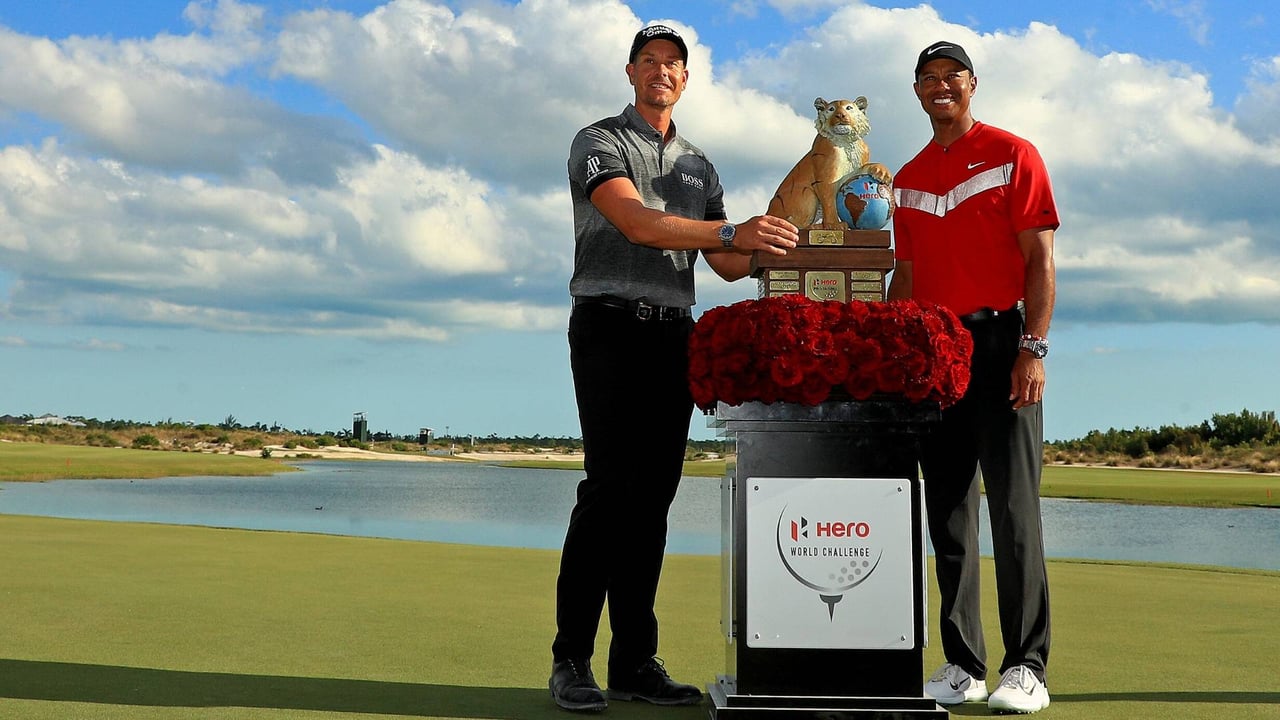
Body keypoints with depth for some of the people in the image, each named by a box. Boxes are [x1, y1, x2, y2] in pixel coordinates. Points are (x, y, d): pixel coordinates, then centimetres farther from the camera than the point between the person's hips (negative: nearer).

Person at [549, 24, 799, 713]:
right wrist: (732, 231, -27)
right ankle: (571, 661, -10)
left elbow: (726, 265, 17)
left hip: (672, 335, 6)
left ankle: (634, 661, 6)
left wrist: (764, 248, -4)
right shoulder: (599, 142, 2)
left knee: (654, 493, 2)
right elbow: (636, 222, -17)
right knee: (610, 487, -14)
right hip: (609, 326, -6)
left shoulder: (698, 165, 21)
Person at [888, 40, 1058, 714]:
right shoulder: (908, 179, 17)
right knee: (948, 512, 5)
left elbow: (1039, 259, -4)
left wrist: (1033, 348, -13)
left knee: (1013, 507, -7)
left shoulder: (1013, 155, 2)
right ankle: (962, 666, 10)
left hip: (1000, 341, -5)